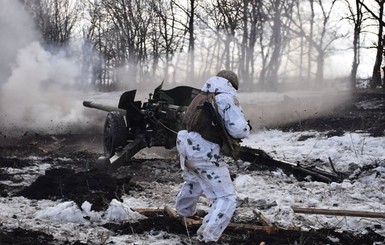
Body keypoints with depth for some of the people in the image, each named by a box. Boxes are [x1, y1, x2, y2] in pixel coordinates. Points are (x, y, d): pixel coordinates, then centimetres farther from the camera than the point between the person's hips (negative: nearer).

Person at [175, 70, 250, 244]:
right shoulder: (227, 98, -10)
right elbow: (239, 131, -18)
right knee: (226, 198, -1)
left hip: (186, 144, 8)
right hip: (205, 153, -8)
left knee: (192, 181, 38)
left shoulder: (201, 95, 12)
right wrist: (246, 128, 6)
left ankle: (183, 214, 61)